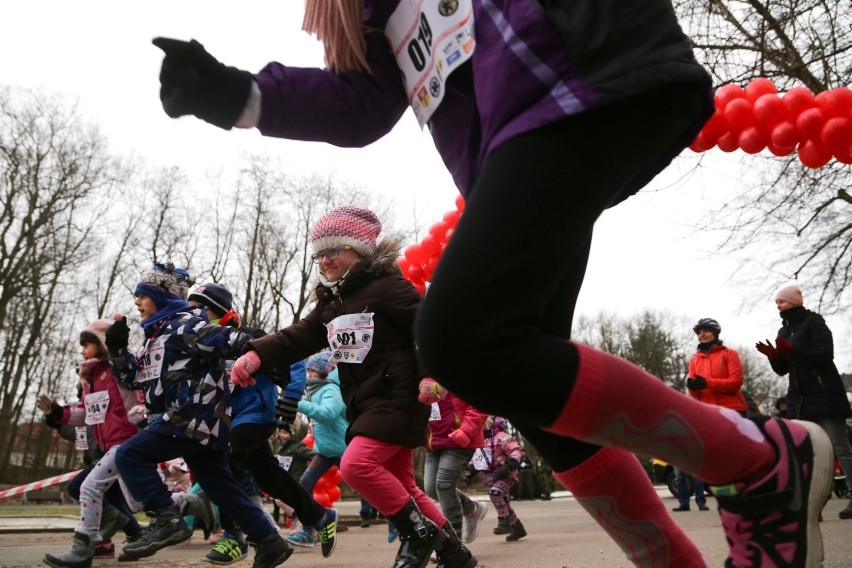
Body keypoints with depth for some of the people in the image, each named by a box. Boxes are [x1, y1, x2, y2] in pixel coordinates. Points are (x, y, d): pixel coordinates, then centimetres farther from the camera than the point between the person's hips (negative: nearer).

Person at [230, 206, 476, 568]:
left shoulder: (386, 285, -10)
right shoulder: (332, 301, 14)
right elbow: (300, 337, 5)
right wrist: (256, 355, -11)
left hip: (398, 397, -9)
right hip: (365, 404, 9)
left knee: (356, 464, -22)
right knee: (400, 485, 12)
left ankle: (419, 531, -4)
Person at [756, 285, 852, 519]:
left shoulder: (814, 322, -3)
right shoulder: (784, 331, 17)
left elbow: (825, 355, -16)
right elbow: (782, 369, 16)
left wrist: (792, 350, -25)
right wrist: (773, 356, -4)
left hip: (825, 394, -7)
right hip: (799, 398, 7)